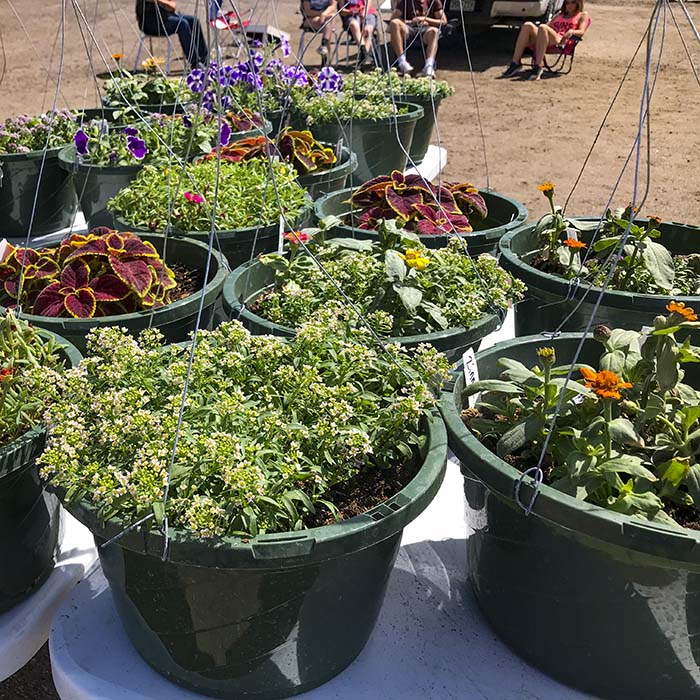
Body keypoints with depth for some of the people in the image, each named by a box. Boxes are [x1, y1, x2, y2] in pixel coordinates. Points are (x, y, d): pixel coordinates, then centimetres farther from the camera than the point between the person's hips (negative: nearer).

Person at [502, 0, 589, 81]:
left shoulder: (583, 15, 24)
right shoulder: (559, 14, 40)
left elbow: (581, 32, 7)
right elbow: (548, 25, 28)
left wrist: (571, 31, -15)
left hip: (561, 42, -5)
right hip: (543, 41, 5)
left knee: (542, 27, -35)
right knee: (528, 25, -23)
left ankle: (538, 67, -44)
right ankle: (515, 63, -32)